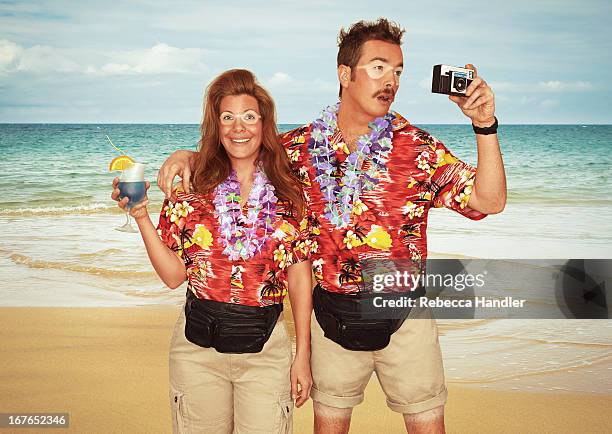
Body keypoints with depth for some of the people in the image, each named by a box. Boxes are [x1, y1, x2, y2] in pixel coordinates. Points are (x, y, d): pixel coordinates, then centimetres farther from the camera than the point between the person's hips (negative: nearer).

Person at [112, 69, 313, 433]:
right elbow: (174, 276, -3)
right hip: (198, 347, 1)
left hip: (266, 348, 0)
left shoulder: (289, 193, -1)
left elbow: (299, 278, 2)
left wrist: (303, 356, 1)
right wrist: (141, 215, -12)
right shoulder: (191, 189, -2)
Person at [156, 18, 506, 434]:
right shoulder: (300, 146, -1)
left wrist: (485, 125, -23)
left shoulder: (419, 147, -5)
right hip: (332, 315, 1)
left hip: (404, 314, -1)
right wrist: (186, 156, -8)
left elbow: (489, 201, -12)